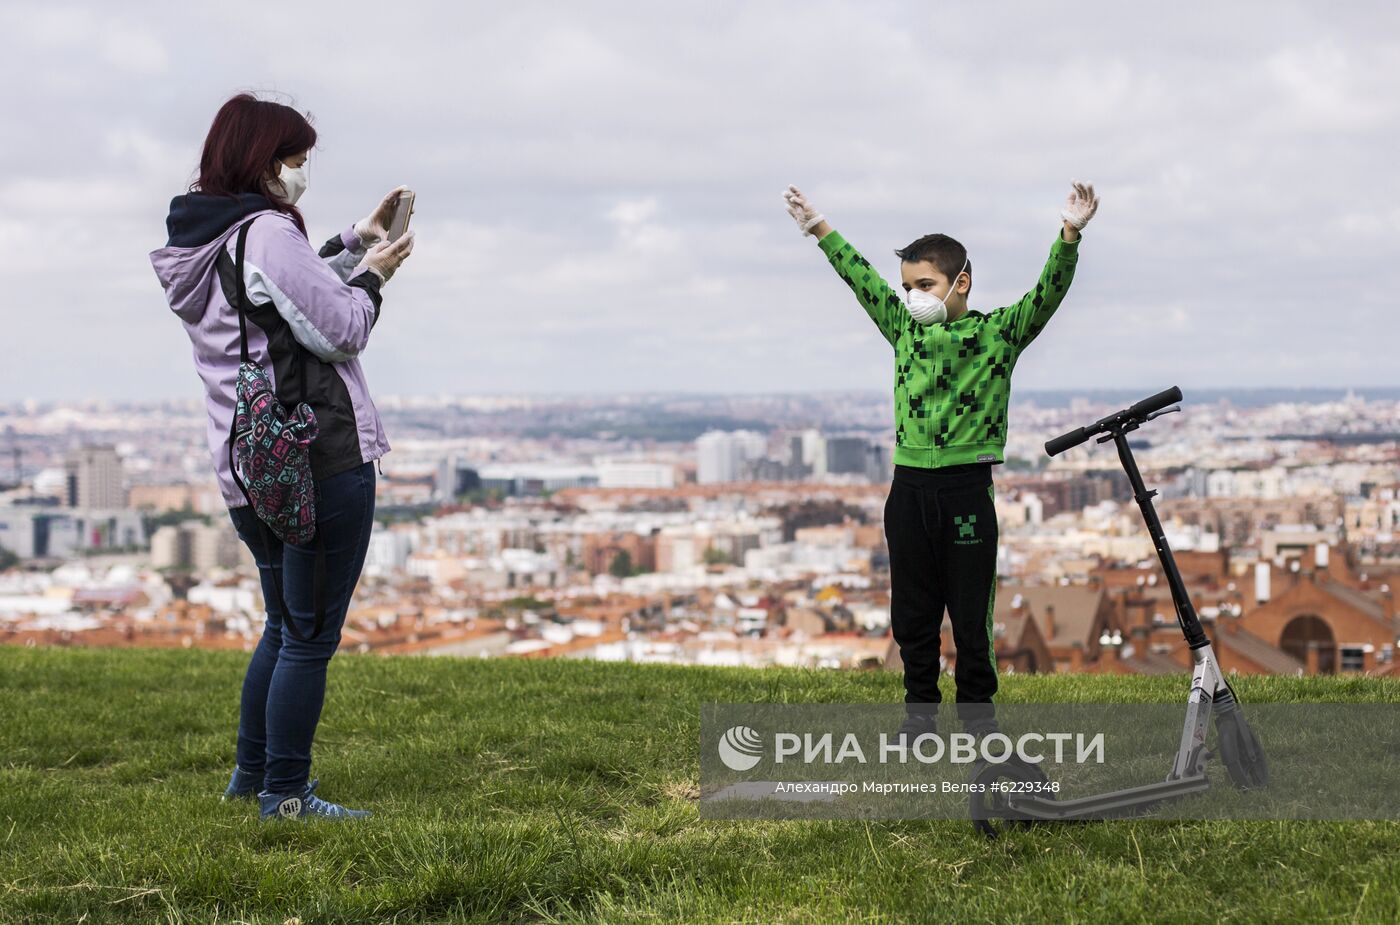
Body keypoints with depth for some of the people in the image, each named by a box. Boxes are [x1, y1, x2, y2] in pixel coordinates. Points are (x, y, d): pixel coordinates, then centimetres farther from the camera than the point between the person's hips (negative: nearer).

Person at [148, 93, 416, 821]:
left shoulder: (198, 245, 13)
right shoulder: (266, 234, -16)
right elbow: (340, 330, -15)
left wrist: (354, 244, 20)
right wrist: (373, 274, 3)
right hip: (322, 459, -10)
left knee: (285, 625, 23)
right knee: (311, 633, -1)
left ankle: (252, 772, 30)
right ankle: (285, 793, 3)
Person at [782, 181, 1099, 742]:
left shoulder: (999, 332, -1)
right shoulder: (905, 331, 11)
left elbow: (1049, 291, -13)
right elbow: (862, 279, 21)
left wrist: (1069, 234, -28)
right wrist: (819, 229, 24)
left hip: (966, 490, -4)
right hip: (908, 489, 4)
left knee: (971, 615, 3)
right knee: (911, 613, 10)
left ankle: (977, 713, 16)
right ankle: (920, 711, 22)